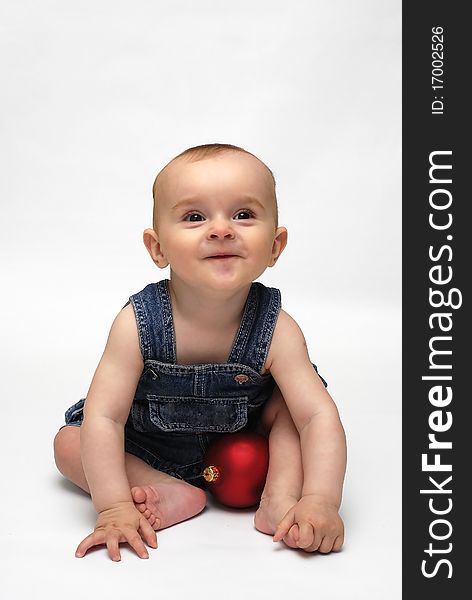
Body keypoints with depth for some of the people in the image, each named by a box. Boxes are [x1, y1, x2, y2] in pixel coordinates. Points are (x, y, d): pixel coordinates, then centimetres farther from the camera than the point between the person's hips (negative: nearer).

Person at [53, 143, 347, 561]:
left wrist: (320, 502, -42)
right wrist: (114, 506, -37)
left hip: (244, 441, 0)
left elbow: (320, 417, -29)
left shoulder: (275, 330, -27)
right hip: (149, 446, 1)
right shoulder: (139, 323, -30)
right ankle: (174, 492, -19)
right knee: (69, 443, -13)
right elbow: (104, 418, -28)